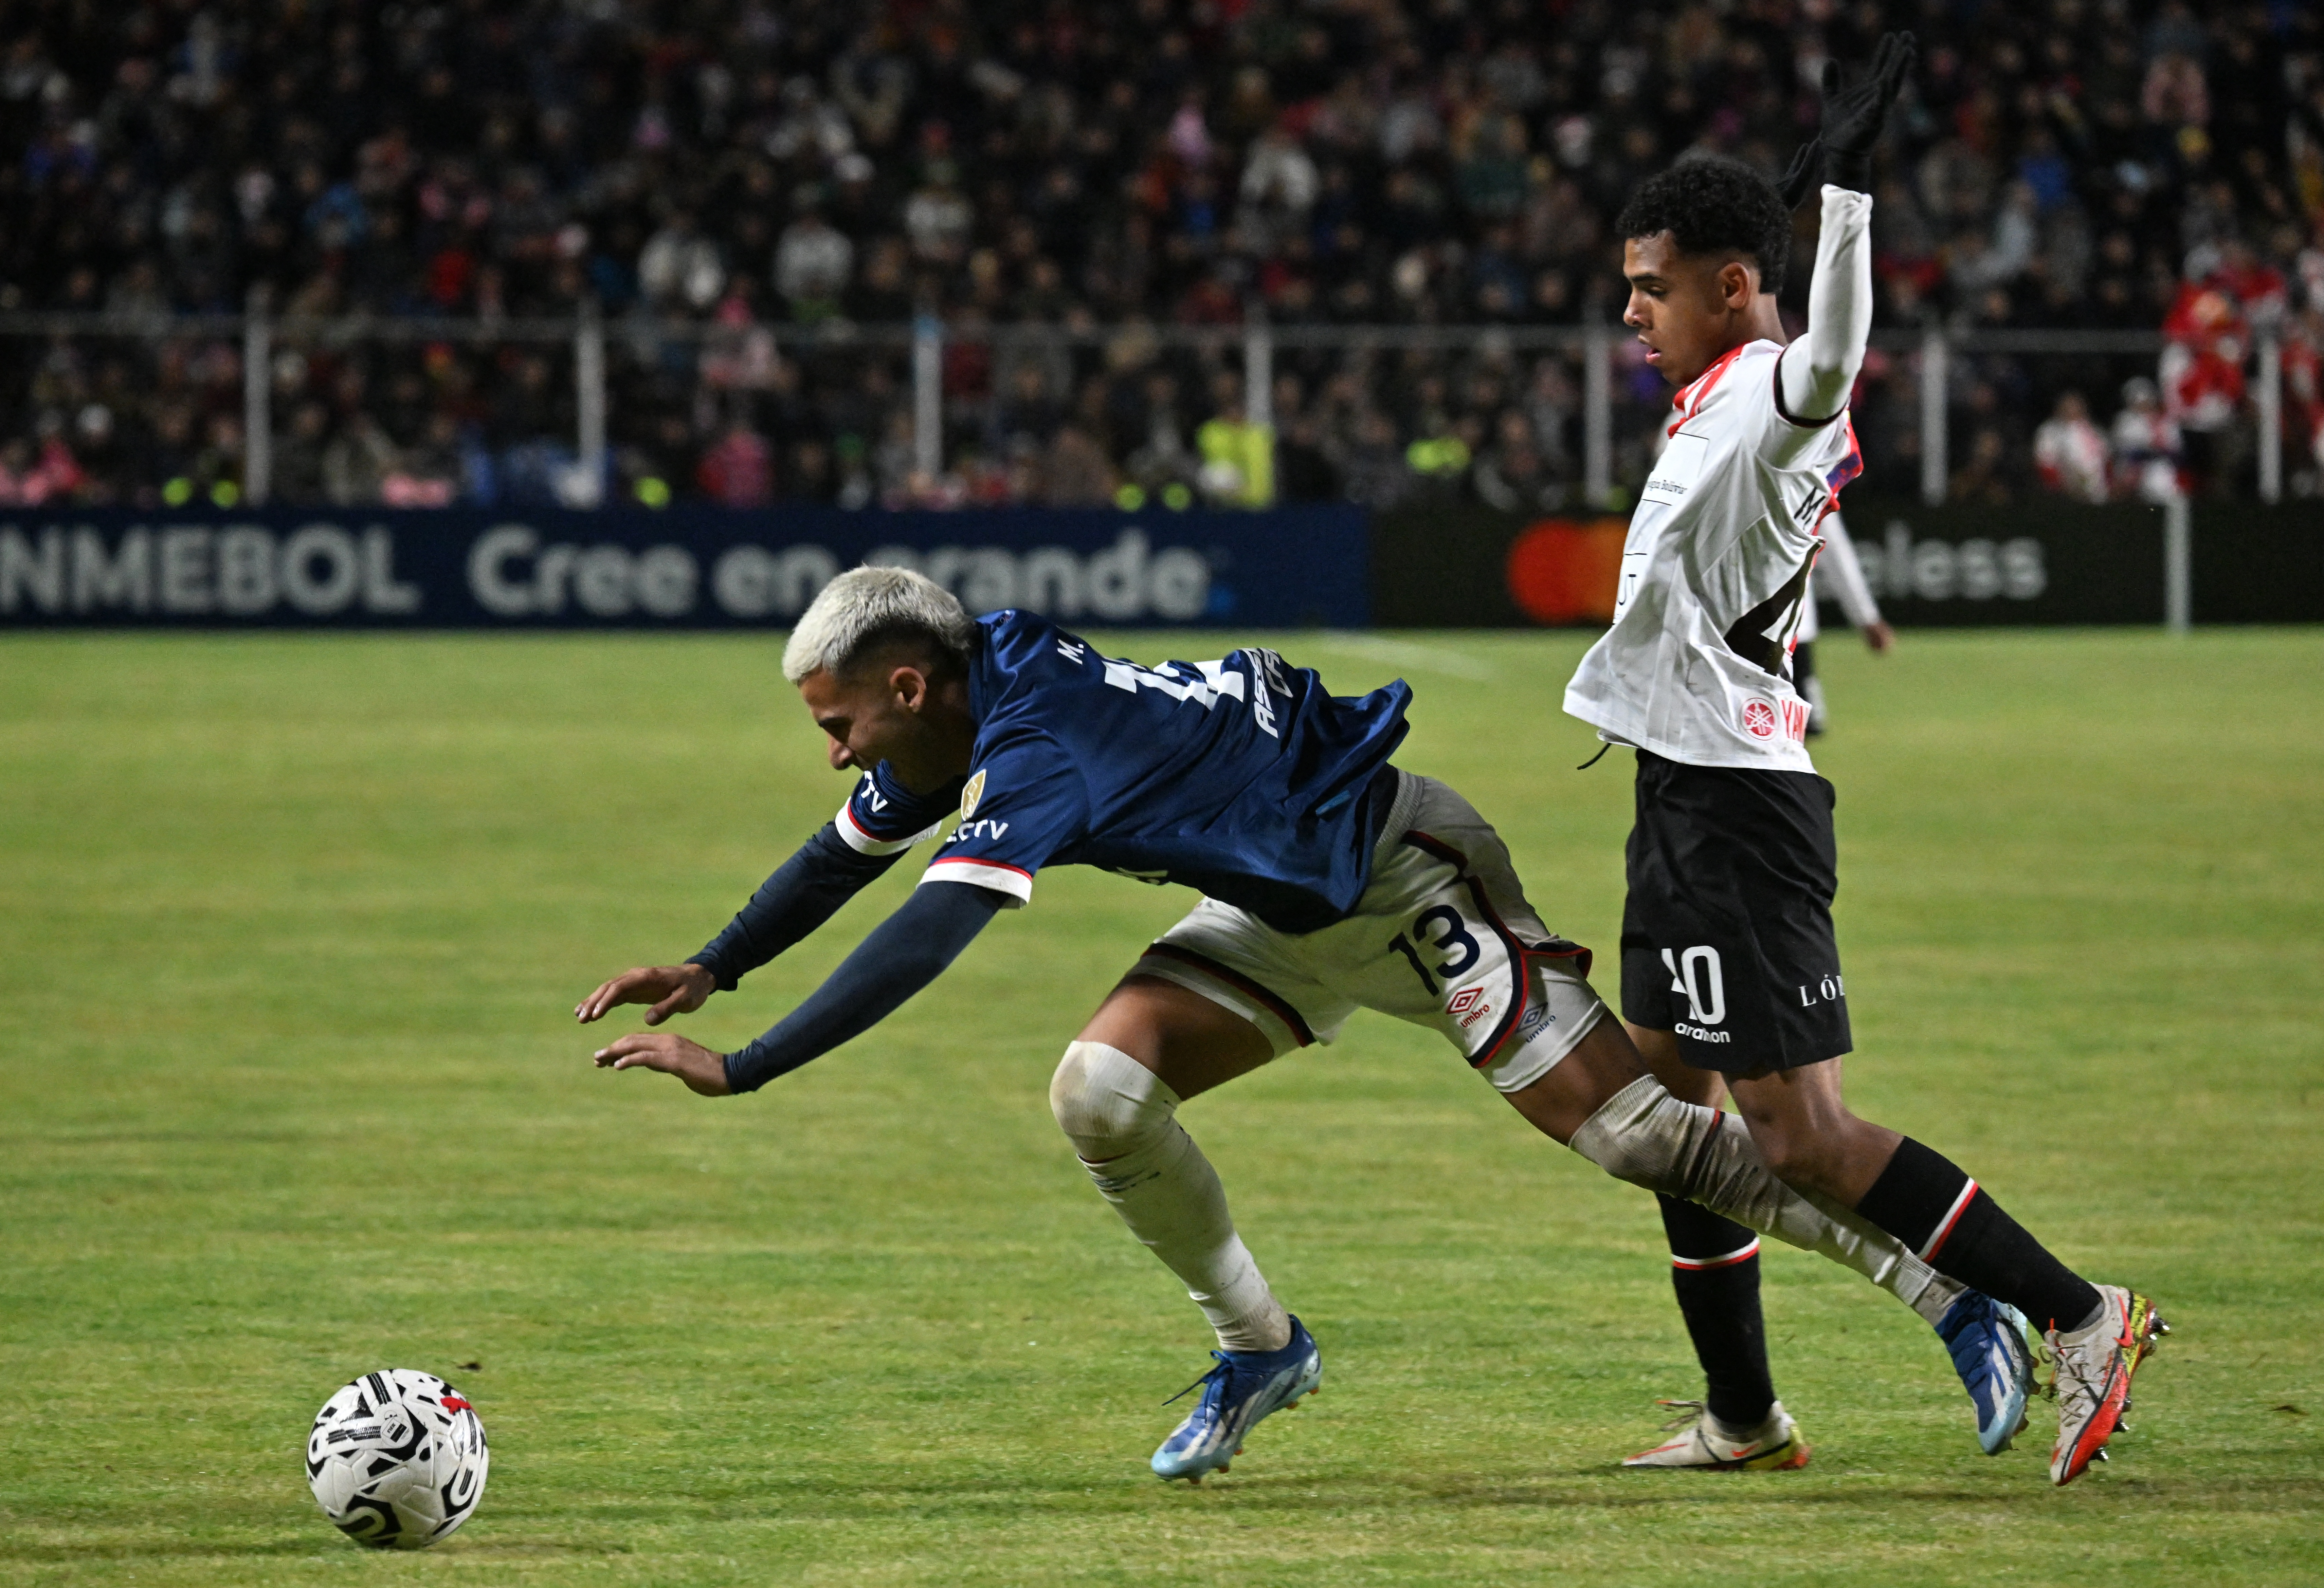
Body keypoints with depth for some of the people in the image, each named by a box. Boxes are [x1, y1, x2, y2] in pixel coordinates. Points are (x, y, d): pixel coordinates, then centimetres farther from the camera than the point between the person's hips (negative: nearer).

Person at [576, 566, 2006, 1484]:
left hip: (1404, 872, -9)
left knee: (1628, 1130, -10)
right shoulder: (964, 705, -3)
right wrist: (710, 973, 12)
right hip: (1288, 914, 9)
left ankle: (1945, 1293, -2)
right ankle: (1261, 1350, 9)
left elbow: (921, 946, -41)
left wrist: (740, 1071, -40)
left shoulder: (1037, 749, -32)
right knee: (1104, 1086, -8)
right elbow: (850, 856, 16)